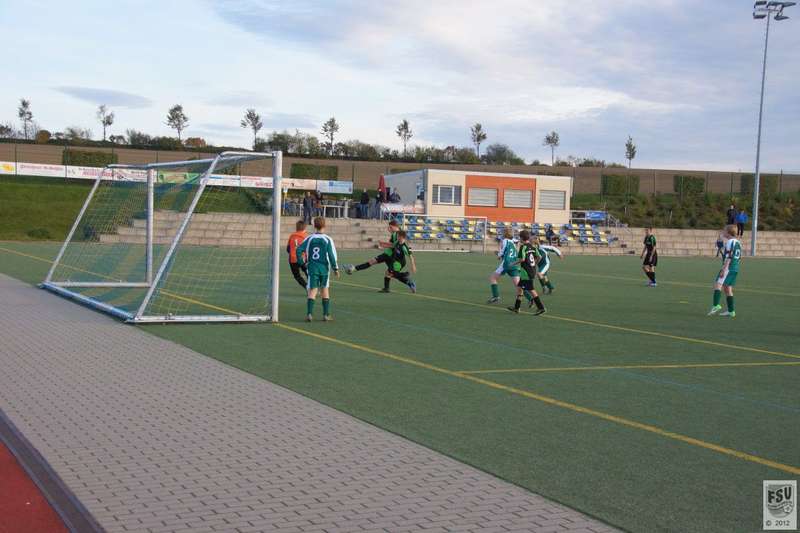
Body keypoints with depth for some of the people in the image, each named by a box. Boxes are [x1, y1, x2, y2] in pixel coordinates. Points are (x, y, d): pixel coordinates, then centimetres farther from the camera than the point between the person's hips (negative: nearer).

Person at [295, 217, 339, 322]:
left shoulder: (309, 238, 0)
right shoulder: (328, 239, -5)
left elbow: (299, 250, -4)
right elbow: (331, 255, -7)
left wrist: (301, 262, 9)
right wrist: (335, 268, 1)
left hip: (312, 268, 1)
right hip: (324, 268, -1)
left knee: (312, 291, 0)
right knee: (325, 290, 11)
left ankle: (309, 314, -13)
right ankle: (326, 315, 14)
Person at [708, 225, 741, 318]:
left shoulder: (730, 242, -9)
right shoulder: (738, 242, 18)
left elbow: (728, 257, -17)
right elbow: (739, 257, 21)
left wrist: (723, 269, -20)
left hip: (728, 268, -9)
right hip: (736, 268, 9)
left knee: (718, 284, -14)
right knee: (728, 288, 12)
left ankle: (716, 305, -28)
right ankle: (731, 311, 11)